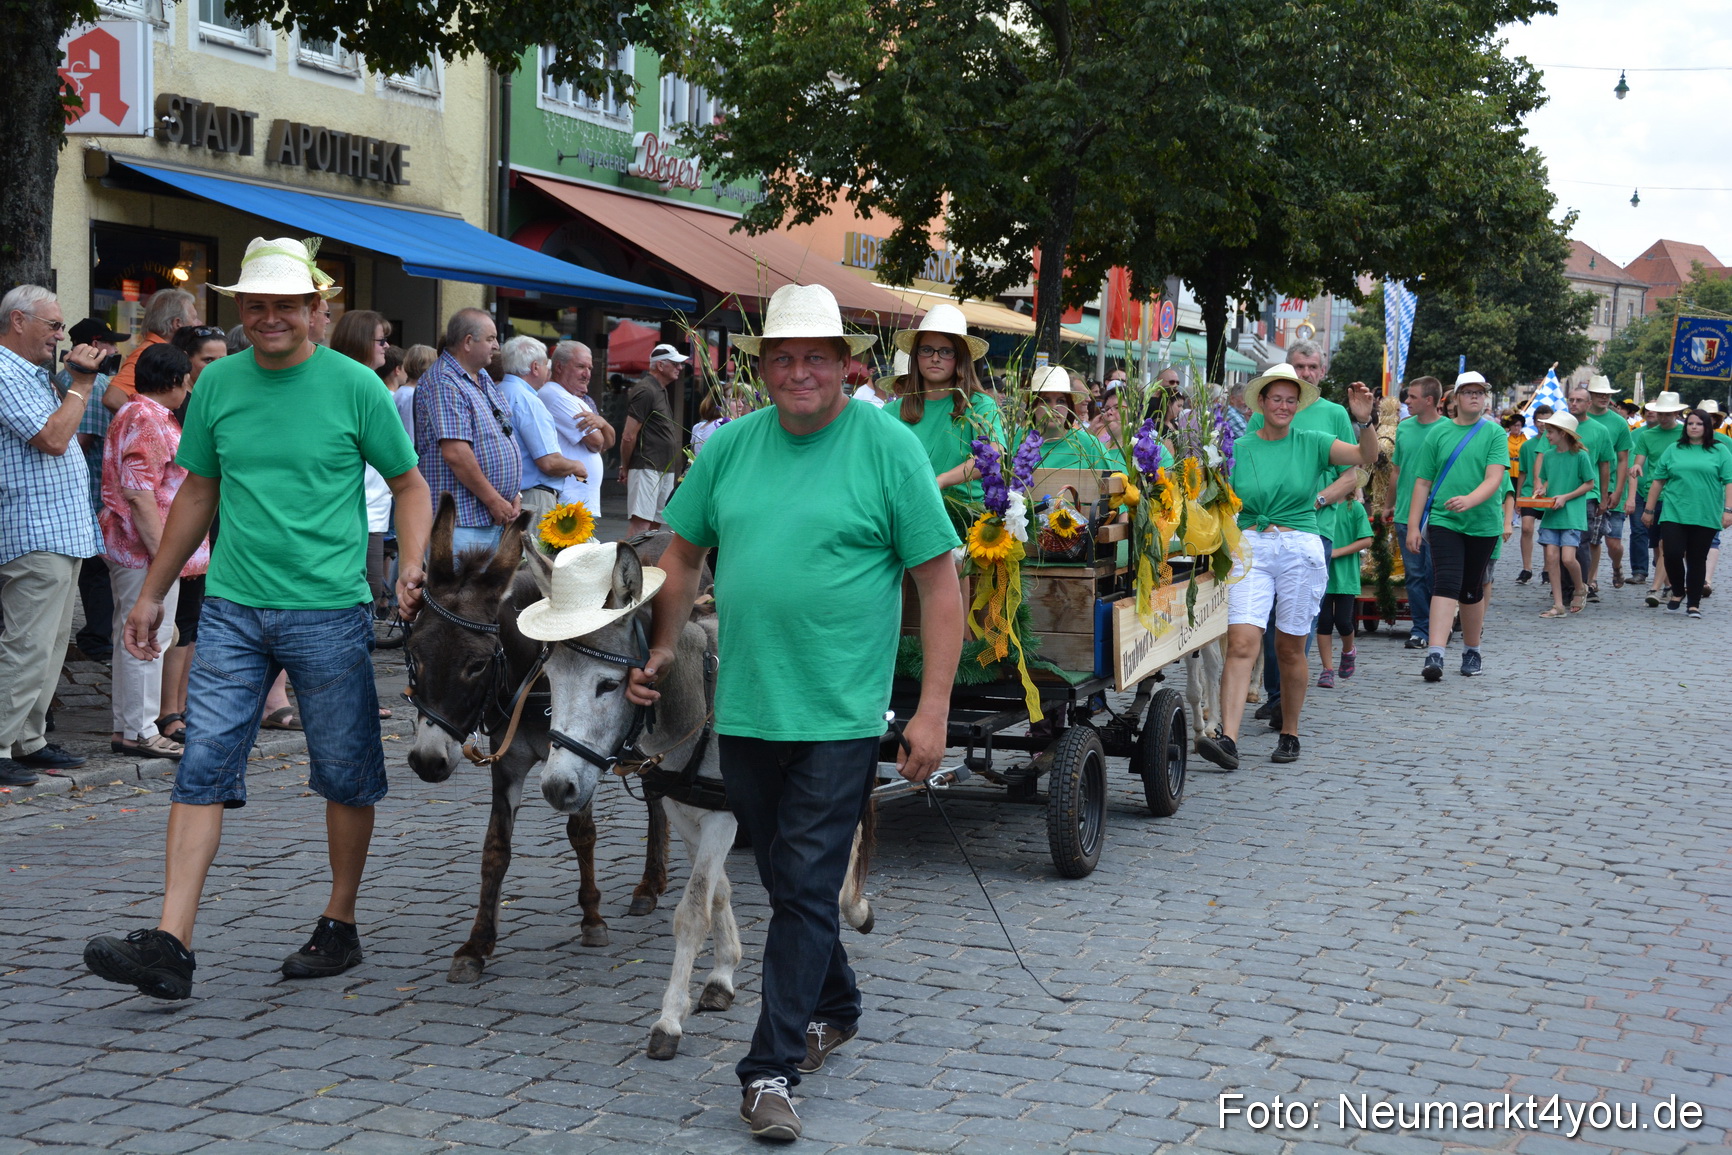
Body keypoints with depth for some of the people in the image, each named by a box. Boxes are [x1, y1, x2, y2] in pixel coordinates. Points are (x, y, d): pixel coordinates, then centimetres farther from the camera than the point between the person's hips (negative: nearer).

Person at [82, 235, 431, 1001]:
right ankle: (170, 946, -8)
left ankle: (339, 926, 24)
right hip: (232, 609, 3)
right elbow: (198, 492, 17)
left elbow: (410, 486, 4)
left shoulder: (354, 386, -3)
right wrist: (152, 592, 18)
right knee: (202, 767, -5)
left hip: (329, 612, -3)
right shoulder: (217, 384, 7)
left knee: (346, 776, 7)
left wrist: (412, 569, -12)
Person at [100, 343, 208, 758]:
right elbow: (139, 492, -23)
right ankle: (141, 732, -3)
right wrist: (161, 550, -24)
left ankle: (126, 728, 19)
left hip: (133, 548, 11)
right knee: (149, 638, -7)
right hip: (147, 550, -11)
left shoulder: (136, 413, 20)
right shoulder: (148, 420, -15)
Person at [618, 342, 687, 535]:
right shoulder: (645, 391, -12)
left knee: (655, 524, 10)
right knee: (641, 523, -13)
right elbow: (628, 436, -15)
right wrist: (625, 468, -6)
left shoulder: (660, 390, 19)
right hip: (646, 467, -10)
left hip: (664, 469, 10)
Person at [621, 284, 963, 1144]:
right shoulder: (731, 445, 5)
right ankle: (834, 1009, 39)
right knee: (783, 880, 17)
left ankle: (770, 1071, 0)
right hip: (743, 710, 5)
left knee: (805, 890, -4)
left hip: (838, 716, -5)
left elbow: (938, 579, -8)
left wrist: (933, 708, -13)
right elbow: (684, 551, 18)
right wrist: (661, 652, 10)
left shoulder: (888, 444, -7)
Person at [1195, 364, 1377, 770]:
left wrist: (1364, 421, -22)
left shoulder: (1311, 443, 5)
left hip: (1300, 549, 0)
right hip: (1249, 549, 0)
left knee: (1290, 649, 8)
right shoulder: (1238, 448, 7)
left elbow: (1367, 456, -6)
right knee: (1241, 643, -14)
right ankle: (1228, 739, -22)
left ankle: (1290, 735, 24)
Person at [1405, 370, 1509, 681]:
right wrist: (1413, 525, 0)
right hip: (1443, 520, 0)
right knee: (1446, 583, -14)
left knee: (1472, 590, 11)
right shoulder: (1439, 432, 4)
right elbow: (1423, 481, 5)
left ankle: (1472, 651, 29)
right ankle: (1434, 654, -22)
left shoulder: (1494, 434, 1)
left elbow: (1494, 479, -11)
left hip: (1483, 523, 1)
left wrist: (1470, 500, -30)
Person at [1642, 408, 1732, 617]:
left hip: (1706, 517, -1)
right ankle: (1678, 591, 15)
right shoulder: (1674, 451, 10)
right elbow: (1658, 481, 12)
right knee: (1672, 554, -10)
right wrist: (1649, 510, 10)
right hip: (1674, 513, 1)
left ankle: (1694, 603, 13)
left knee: (1697, 559, 4)